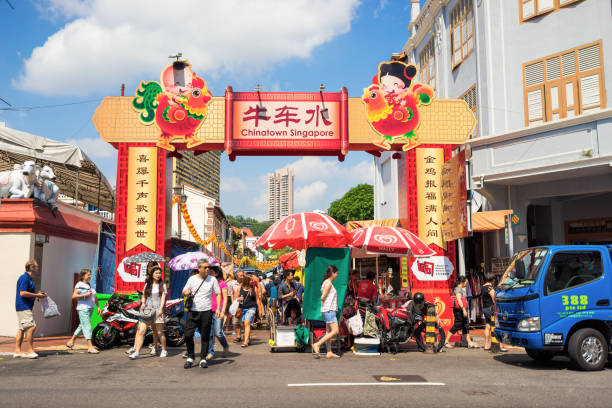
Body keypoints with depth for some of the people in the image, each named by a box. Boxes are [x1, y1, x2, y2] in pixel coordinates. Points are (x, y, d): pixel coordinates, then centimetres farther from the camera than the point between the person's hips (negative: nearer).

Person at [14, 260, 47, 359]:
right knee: (31, 327, -12)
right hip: (23, 307, -11)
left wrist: (38, 293, 13)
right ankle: (29, 350, -8)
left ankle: (17, 351, 13)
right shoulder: (24, 278, -14)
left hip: (26, 307, 11)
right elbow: (23, 293, -22)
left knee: (22, 329, 10)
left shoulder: (29, 278, 17)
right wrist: (37, 295, -14)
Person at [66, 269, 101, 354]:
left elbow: (94, 296, 20)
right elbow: (73, 296, -13)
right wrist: (85, 295, -21)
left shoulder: (90, 285, 16)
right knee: (87, 326, -11)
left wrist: (98, 306, 14)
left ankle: (71, 341, 31)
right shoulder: (79, 285, -5)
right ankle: (90, 347, -13)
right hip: (83, 309, -8)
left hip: (90, 308, 8)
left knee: (82, 326, 16)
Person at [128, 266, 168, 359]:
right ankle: (136, 352, -11)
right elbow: (144, 296, 18)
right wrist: (143, 303, -3)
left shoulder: (162, 285, 7)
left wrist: (161, 308, -12)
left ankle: (164, 350, 15)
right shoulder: (147, 284, 14)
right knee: (141, 330, -10)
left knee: (159, 332, -2)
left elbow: (163, 297, 0)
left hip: (157, 310, -2)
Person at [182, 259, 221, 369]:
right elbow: (184, 292, 12)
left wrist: (218, 308, -7)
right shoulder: (192, 279, 5)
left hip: (206, 312, -1)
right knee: (188, 335, -5)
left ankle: (203, 358, 15)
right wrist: (186, 292, -14)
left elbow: (218, 294, 5)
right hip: (193, 311, 1)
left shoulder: (212, 280, 2)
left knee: (205, 337, 4)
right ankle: (190, 357, 12)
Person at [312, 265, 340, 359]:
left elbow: (323, 298, 15)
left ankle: (329, 352, 13)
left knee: (329, 332, 10)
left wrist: (322, 311, 12)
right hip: (329, 310, -10)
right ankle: (317, 344, -10)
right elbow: (322, 297, -17)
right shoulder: (328, 283, -12)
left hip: (329, 310, 10)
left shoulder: (327, 282, 17)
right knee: (335, 331, -10)